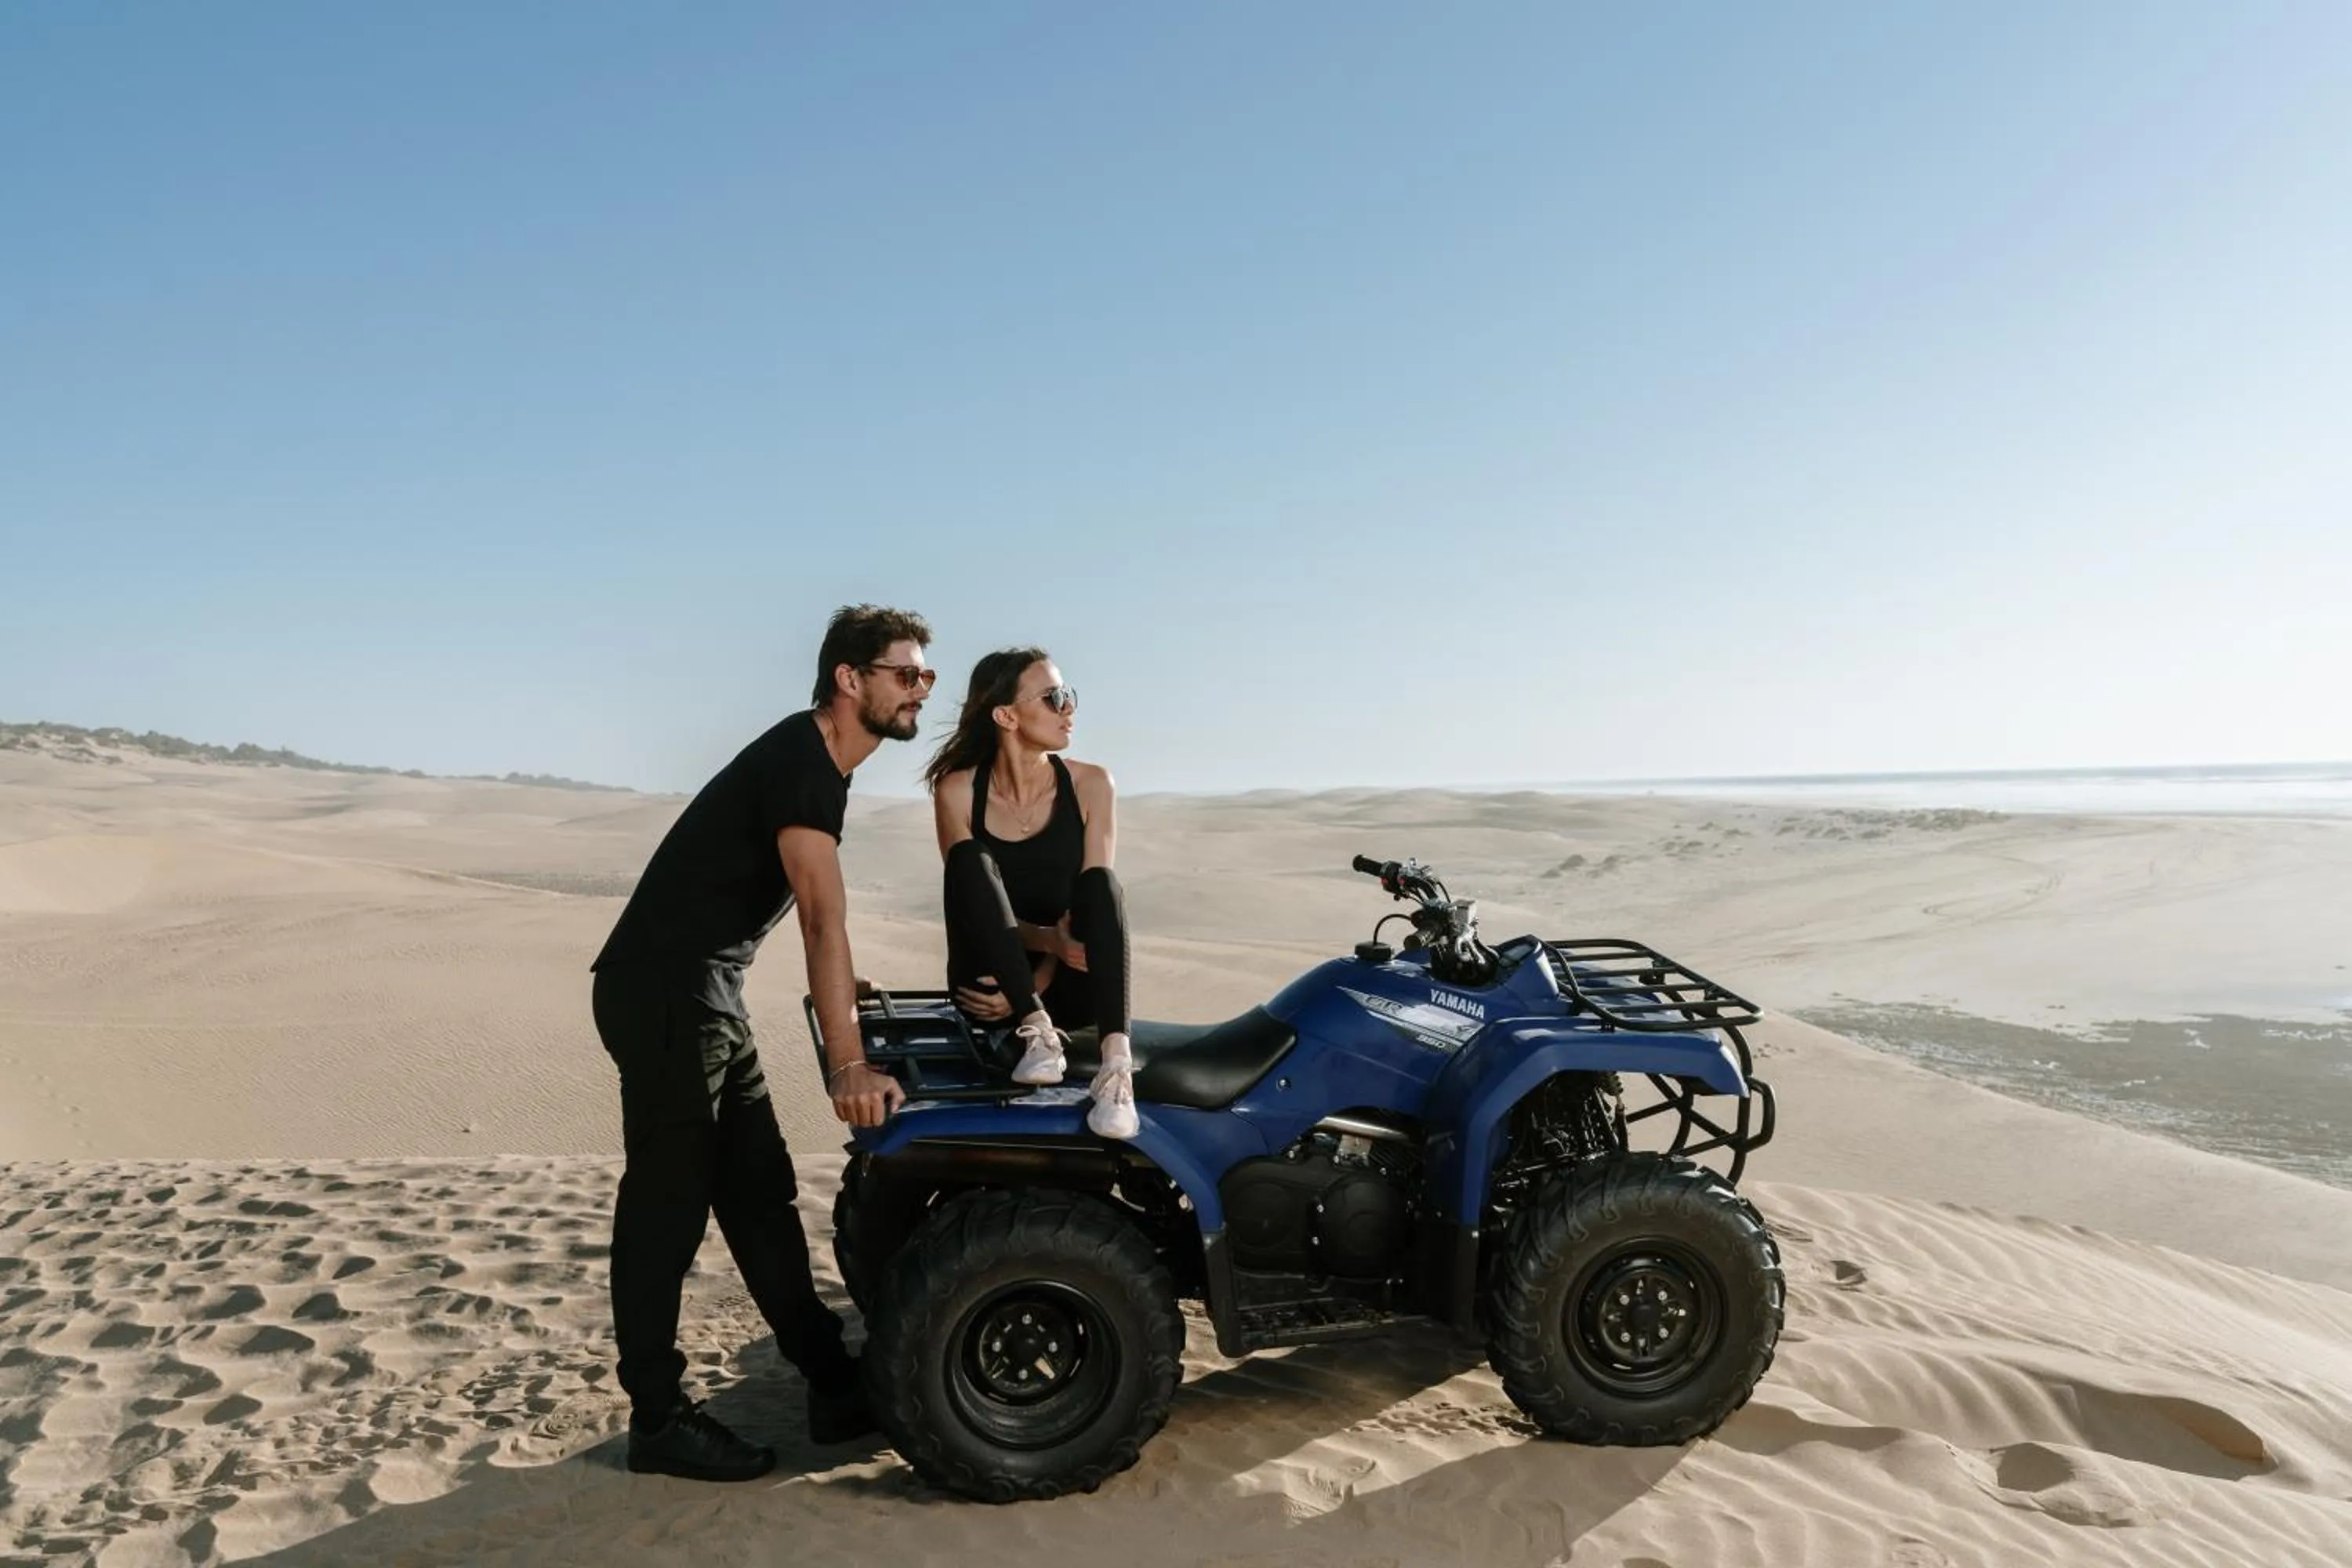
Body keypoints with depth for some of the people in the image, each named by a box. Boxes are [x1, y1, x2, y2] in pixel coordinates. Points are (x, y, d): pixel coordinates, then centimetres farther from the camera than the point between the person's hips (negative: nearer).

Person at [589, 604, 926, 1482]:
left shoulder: (824, 766, 13)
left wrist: (848, 1005, 22)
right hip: (662, 993, -10)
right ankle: (658, 1422, 11)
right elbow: (823, 917, -26)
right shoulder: (799, 761, -18)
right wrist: (848, 1066, -30)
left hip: (708, 998, 10)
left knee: (760, 1193, 11)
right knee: (668, 1204, -2)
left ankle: (835, 1388, 19)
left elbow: (817, 921, 20)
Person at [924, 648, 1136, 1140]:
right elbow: (970, 897, -9)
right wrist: (1050, 938, -26)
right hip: (988, 978, -1)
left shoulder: (1091, 784, -2)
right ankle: (1039, 1031, -35)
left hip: (1067, 983, 1)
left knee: (1100, 879, -27)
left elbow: (1095, 899, -7)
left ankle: (1117, 1062, -43)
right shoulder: (958, 791, -5)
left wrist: (1040, 979, -18)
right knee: (970, 858, -25)